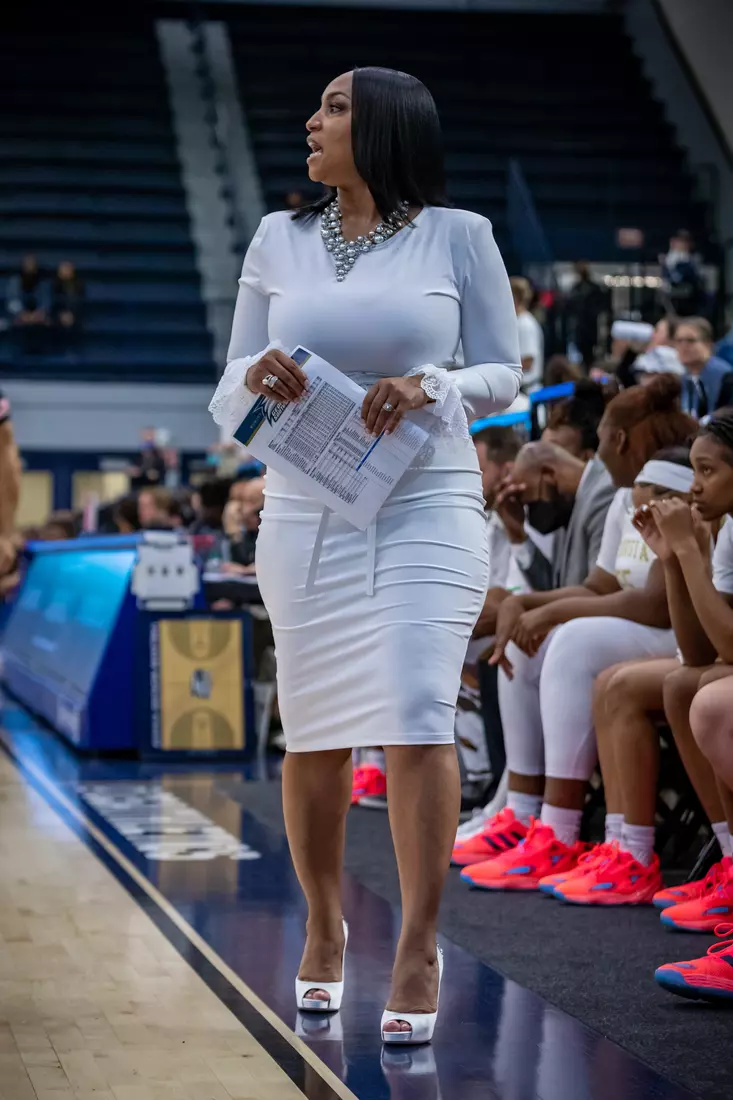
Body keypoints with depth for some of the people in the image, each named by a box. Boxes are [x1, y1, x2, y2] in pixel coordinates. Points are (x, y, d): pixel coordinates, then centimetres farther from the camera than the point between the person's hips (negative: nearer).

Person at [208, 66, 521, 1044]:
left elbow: (502, 376, 5)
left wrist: (430, 387, -15)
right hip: (305, 512, 3)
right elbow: (226, 405, 11)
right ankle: (324, 928, 27)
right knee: (314, 732, 8)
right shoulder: (279, 240, 10)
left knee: (417, 714, -14)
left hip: (428, 505, -3)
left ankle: (418, 950, -5)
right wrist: (254, 374, -13)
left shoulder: (457, 235, 2)